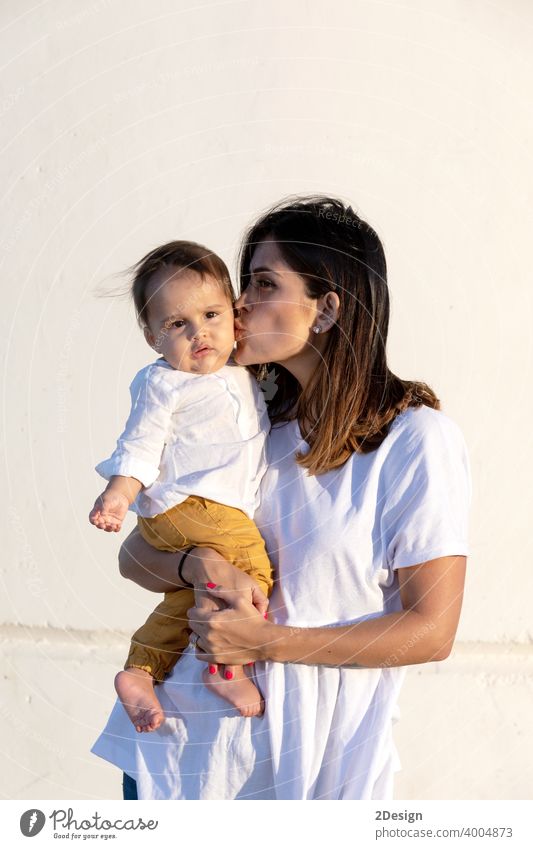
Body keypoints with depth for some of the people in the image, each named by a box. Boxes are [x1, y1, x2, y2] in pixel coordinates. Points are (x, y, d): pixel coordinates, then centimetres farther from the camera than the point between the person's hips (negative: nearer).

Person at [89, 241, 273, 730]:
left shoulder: (244, 378, 17)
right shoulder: (162, 384, -5)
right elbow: (141, 443, -8)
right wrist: (119, 494, -19)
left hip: (225, 510, 9)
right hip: (183, 505, -9)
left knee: (189, 598, 14)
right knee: (248, 565, -20)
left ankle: (140, 671, 21)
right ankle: (227, 667, -15)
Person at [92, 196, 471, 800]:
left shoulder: (418, 439, -10)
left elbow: (431, 631, -13)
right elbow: (134, 555, 5)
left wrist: (267, 642, -18)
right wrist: (200, 566, -18)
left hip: (316, 761, -4)